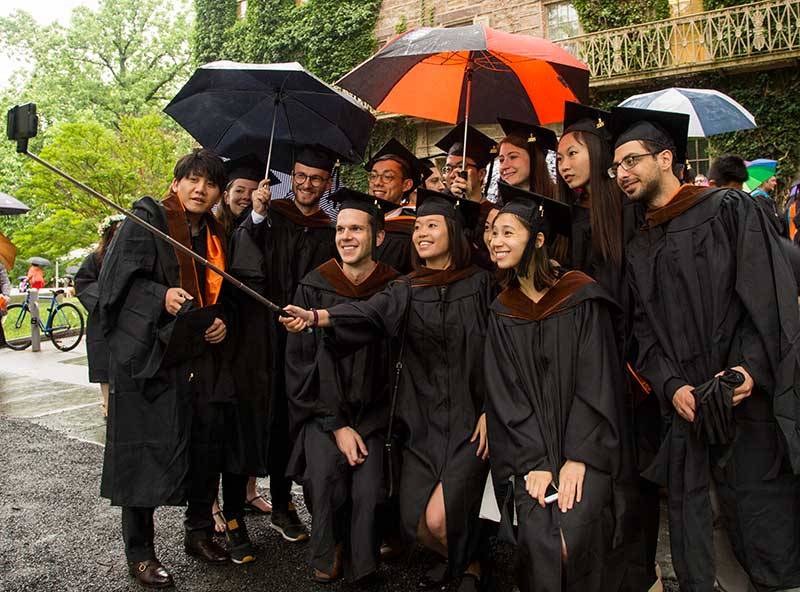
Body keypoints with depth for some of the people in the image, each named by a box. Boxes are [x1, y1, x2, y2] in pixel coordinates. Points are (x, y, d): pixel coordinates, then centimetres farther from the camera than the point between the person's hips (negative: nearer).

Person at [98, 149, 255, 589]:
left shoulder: (215, 236, 15)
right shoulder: (145, 223, -2)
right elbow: (119, 280, -9)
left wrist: (221, 321, 2)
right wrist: (161, 297, -24)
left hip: (202, 358, 6)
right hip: (147, 355, -5)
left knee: (207, 446, 7)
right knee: (146, 450, -2)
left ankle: (199, 531, 26)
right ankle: (139, 553, 12)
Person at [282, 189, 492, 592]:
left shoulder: (479, 283, 0)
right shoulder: (406, 290, 5)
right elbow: (367, 313, -14)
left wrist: (490, 411, -7)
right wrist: (315, 316, -31)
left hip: (469, 420, -3)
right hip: (422, 421, 3)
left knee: (439, 519, -13)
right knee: (414, 523, 1)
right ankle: (458, 559, 36)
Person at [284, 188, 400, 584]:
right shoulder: (313, 287, -3)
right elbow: (299, 365, -2)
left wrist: (364, 428, -6)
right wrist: (336, 425, -9)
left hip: (372, 414, 0)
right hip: (321, 412, 0)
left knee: (368, 488, -18)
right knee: (325, 467, -25)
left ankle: (359, 569, 10)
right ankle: (326, 555, 3)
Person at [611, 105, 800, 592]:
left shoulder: (730, 210, 1)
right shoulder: (639, 250, 16)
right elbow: (645, 332, 9)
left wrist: (750, 369, -19)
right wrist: (671, 386, -8)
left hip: (751, 402, -5)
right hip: (687, 409, 5)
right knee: (699, 546, 8)